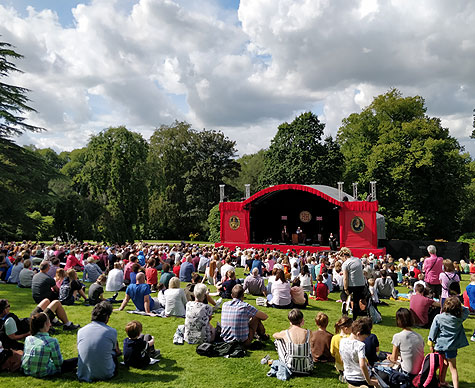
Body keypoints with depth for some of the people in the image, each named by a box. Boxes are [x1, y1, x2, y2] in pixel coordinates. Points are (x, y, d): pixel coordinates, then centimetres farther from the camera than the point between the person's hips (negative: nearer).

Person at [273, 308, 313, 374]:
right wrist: (301, 325, 12)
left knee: (278, 340, 18)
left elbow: (274, 335, 13)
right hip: (307, 368, 2)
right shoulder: (308, 332, -11)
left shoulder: (286, 333, -12)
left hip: (290, 367, -2)